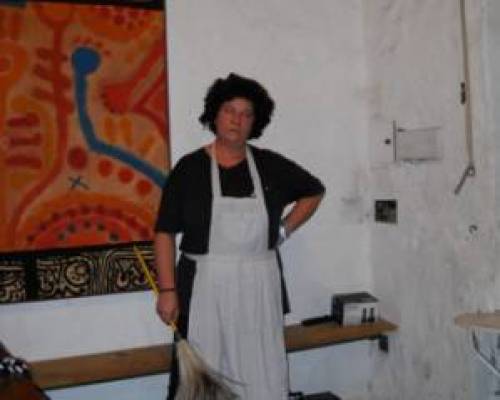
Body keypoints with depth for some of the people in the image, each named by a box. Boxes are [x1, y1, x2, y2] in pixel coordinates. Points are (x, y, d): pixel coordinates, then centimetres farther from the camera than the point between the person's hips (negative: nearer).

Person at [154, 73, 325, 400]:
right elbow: (165, 232, -2)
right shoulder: (189, 168, -3)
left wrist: (284, 230, 7)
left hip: (259, 287, 3)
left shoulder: (270, 165, 3)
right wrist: (167, 290, -8)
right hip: (205, 288, -2)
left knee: (262, 373, 10)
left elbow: (314, 191, 18)